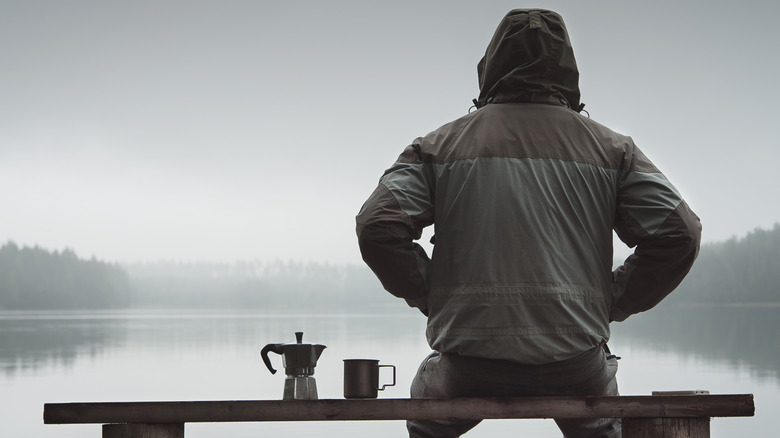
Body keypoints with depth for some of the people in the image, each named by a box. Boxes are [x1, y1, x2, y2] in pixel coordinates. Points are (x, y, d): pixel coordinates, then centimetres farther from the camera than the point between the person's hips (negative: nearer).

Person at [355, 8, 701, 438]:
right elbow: (678, 234, 0)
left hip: (468, 369, 0)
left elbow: (378, 227, -7)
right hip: (576, 369, 1)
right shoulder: (610, 148, 7)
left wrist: (431, 297, 7)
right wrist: (611, 302, 10)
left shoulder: (440, 145, 5)